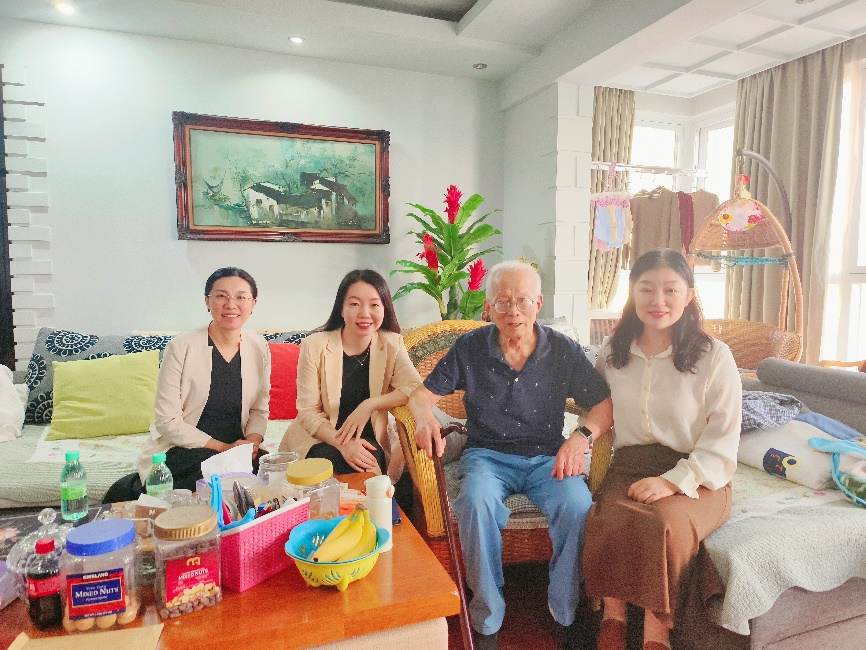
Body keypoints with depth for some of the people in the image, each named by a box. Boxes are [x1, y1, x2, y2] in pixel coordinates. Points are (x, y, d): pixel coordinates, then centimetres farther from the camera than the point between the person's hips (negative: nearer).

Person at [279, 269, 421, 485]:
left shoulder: (392, 344, -3)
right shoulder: (315, 347, -10)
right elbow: (308, 412, -10)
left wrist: (369, 404, -25)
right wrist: (342, 443, -26)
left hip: (369, 439, 2)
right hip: (320, 439, -1)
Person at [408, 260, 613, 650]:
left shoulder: (563, 351, -1)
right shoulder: (469, 349, -2)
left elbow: (604, 404, -2)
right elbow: (422, 394, 1)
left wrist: (582, 436, -23)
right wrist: (425, 419, -23)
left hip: (546, 457, 1)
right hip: (487, 455, 0)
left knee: (578, 506, -28)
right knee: (476, 502, -33)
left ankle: (567, 612, 0)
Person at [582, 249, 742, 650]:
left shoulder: (714, 356, -3)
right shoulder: (614, 352, 8)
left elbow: (722, 444, -5)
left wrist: (672, 481, -18)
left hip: (695, 477, -2)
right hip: (629, 467, 2)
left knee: (663, 523, -33)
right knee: (607, 520, -30)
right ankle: (612, 615, -8)